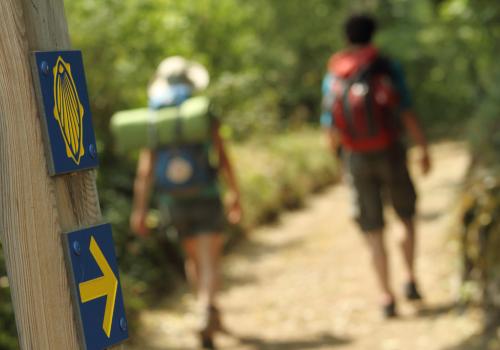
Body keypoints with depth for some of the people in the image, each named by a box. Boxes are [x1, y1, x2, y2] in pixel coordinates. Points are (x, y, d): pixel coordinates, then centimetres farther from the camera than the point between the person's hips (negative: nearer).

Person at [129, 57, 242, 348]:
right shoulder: (204, 114, -6)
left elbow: (145, 169, -5)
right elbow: (223, 159, -6)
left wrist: (140, 209, -4)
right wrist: (235, 195, 7)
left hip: (173, 201, 3)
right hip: (206, 197, -3)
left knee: (193, 258, 22)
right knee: (210, 263, -6)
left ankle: (211, 314, 32)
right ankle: (207, 311, -29)